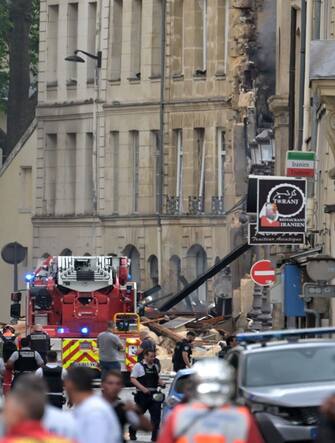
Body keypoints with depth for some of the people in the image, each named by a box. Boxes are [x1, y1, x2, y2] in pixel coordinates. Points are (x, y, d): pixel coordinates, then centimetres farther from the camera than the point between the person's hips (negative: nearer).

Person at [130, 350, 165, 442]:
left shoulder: (155, 367, 14)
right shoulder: (138, 366, -4)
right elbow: (133, 379, -10)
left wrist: (161, 383, 3)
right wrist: (143, 388, -20)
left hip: (154, 395, 4)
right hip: (142, 395, -4)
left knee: (156, 417, -4)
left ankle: (155, 437, 0)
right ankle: (132, 433, 31)